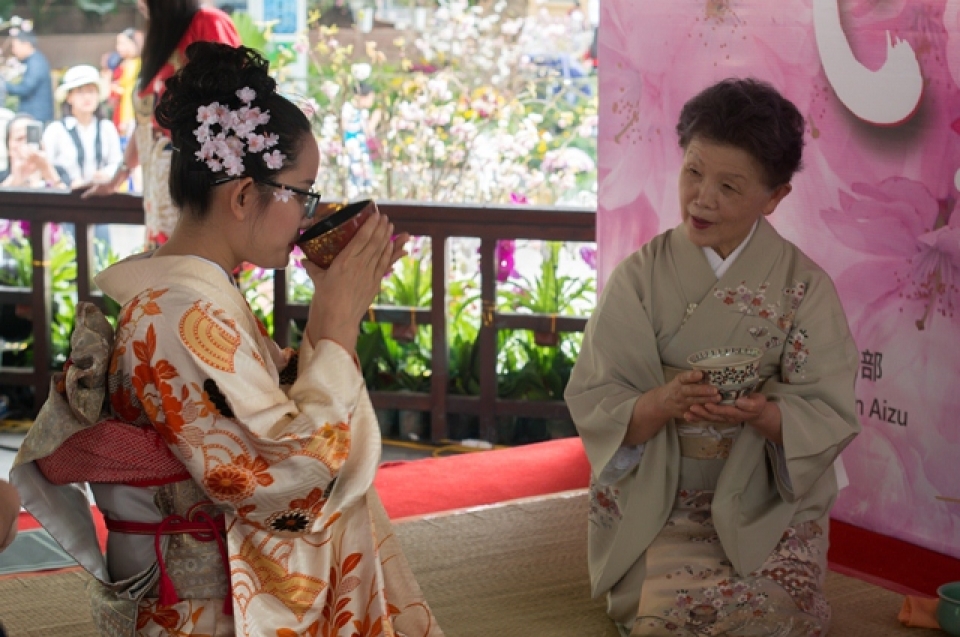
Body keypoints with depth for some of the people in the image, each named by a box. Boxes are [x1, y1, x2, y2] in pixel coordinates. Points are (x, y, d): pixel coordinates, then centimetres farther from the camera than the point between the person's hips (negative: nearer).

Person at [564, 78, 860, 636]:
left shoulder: (804, 286, -1)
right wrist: (664, 402, -27)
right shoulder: (641, 277, -1)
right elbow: (594, 404, -6)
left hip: (769, 504, 1)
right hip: (660, 502, 0)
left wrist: (762, 413, -27)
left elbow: (831, 415, -7)